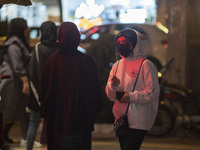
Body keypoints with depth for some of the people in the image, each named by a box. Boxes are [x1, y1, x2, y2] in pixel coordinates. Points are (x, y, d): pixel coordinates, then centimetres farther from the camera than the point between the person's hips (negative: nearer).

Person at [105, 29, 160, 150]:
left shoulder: (146, 65, -6)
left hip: (138, 122, -6)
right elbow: (110, 95, 11)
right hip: (121, 118, 7)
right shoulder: (117, 65, 12)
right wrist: (113, 86, -11)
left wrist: (132, 96, -17)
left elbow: (154, 92, -12)